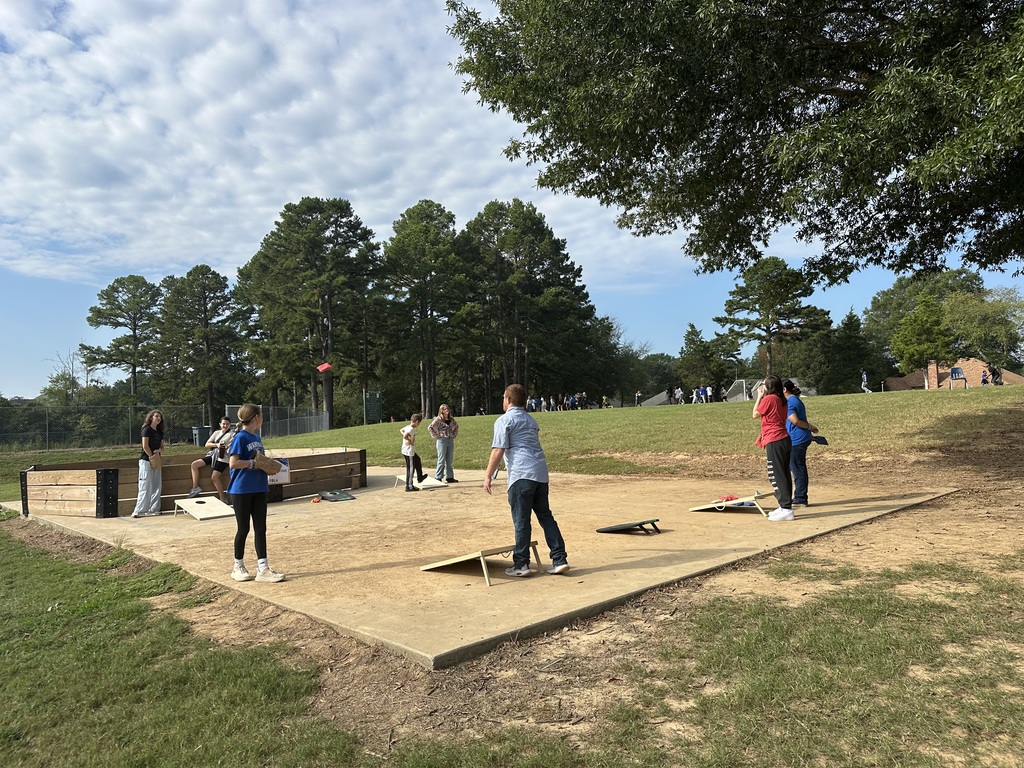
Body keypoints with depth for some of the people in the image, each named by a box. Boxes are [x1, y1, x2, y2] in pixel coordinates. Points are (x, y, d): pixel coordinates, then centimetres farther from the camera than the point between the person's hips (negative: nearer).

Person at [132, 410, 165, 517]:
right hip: (146, 461, -7)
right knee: (145, 487, -10)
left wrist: (159, 451, -8)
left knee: (157, 487, 6)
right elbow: (145, 446, -14)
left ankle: (153, 509, 12)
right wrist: (152, 457, -12)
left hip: (156, 462, 7)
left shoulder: (160, 432, 14)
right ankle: (139, 511, -8)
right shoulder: (147, 429, -7)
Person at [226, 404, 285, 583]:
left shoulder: (257, 437, 11)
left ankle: (263, 568, 8)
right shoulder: (240, 437, -12)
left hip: (259, 489, 7)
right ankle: (238, 567, 22)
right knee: (243, 528, 5)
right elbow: (233, 463, -18)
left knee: (260, 528, 5)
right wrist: (253, 463, -18)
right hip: (242, 490, -7)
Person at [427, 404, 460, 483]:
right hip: (442, 441, -6)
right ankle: (438, 478, 5)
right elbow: (430, 428, -15)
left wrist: (455, 434, 14)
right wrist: (436, 436, -14)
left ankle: (449, 477, 15)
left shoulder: (451, 419, 8)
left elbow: (456, 426, 27)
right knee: (441, 460, -2)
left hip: (451, 440, 6)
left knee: (449, 460, 9)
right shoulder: (438, 419, -9)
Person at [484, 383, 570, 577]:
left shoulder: (504, 420, 0)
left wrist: (488, 475, -3)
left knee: (521, 520, -1)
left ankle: (521, 564, 3)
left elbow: (498, 451, -8)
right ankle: (560, 559, 9)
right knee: (546, 516, 11)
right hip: (541, 473, 7)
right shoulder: (531, 420, 24)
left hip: (521, 474, -7)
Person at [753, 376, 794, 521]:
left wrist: (759, 396, 4)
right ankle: (785, 506, 19)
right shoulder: (781, 400, 14)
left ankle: (786, 509, -9)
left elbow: (755, 415, -2)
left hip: (774, 442, -9)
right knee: (784, 475, 13)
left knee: (776, 476, -7)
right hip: (785, 439, 9)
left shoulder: (768, 399, -11)